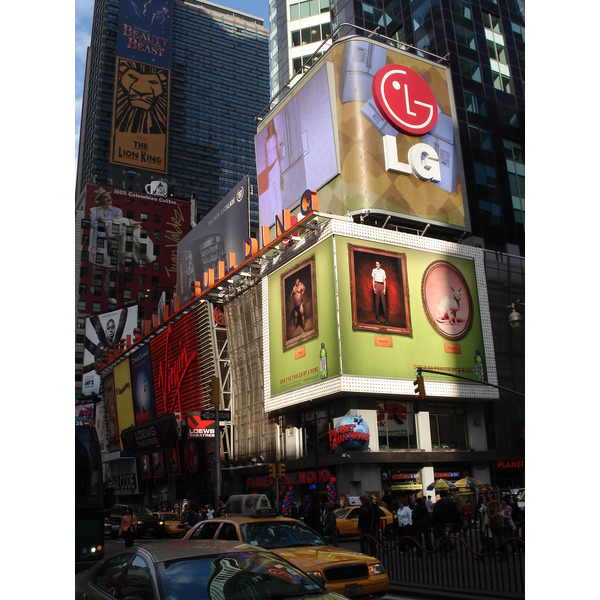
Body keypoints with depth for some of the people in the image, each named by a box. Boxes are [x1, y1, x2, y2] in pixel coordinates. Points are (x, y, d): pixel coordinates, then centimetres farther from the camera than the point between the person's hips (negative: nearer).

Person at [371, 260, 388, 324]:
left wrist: (385, 289, -1)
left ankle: (385, 317, -5)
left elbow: (384, 280, 8)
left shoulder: (383, 271, 11)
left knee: (384, 301, -4)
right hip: (377, 285, -1)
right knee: (377, 300, -2)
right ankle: (377, 316, 2)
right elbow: (373, 279, 6)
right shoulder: (374, 270, 9)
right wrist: (374, 288, -4)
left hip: (382, 285, 1)